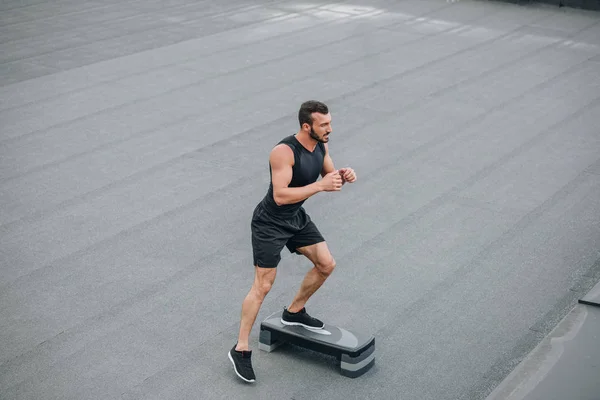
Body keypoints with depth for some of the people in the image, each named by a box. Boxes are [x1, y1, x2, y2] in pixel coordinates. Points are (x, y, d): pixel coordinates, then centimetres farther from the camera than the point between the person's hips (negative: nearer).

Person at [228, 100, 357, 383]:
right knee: (263, 286, -7)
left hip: (297, 217, 8)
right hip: (270, 223, -8)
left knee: (326, 265, 9)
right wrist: (320, 185, -36)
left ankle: (294, 312, 31)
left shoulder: (321, 144, -4)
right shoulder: (284, 152, -29)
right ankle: (241, 350, 3)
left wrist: (343, 176, -14)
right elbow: (280, 195, -34)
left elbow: (328, 176, 9)